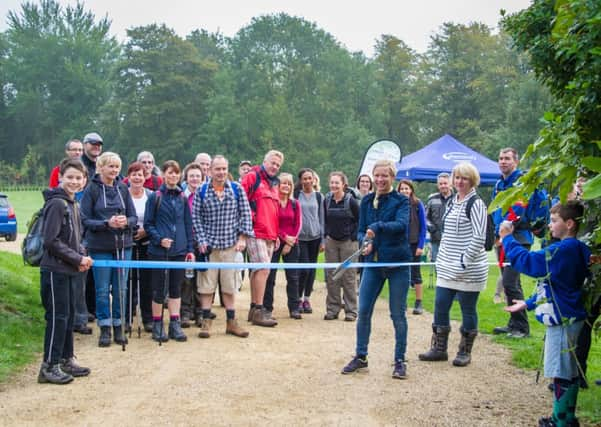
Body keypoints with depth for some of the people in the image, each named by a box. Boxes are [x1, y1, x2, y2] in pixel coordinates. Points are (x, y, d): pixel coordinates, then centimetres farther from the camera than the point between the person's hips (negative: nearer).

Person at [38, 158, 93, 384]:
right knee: (57, 317, -5)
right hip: (55, 270, -9)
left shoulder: (73, 204, 13)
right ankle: (49, 367, 2)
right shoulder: (56, 204, -15)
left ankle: (66, 360, 24)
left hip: (69, 270, 9)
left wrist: (82, 257, 2)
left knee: (68, 315, 14)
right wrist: (78, 259, -14)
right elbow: (51, 240, -20)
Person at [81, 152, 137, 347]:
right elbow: (85, 220, -8)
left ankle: (118, 326, 20)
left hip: (123, 245, 3)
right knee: (102, 289, 4)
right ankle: (104, 329, 15)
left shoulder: (123, 188, 5)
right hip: (100, 247, -3)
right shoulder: (91, 190, -6)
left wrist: (126, 222, -15)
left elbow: (134, 217, 6)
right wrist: (107, 223, -20)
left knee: (120, 289, 9)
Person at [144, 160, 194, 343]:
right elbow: (148, 224, -2)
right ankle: (157, 326, 14)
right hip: (159, 251, -4)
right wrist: (159, 239, -16)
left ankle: (175, 325, 14)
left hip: (179, 251, 4)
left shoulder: (182, 198, 8)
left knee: (176, 289, 8)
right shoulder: (155, 197, -3)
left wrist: (190, 249, 6)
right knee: (159, 290, 2)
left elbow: (188, 224, 11)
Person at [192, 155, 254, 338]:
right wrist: (201, 240, -7)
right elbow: (196, 217, 1)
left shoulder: (237, 189, 3)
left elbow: (245, 214, 3)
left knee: (230, 285, 6)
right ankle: (206, 322, 12)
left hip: (231, 245, 1)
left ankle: (231, 322, 15)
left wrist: (242, 238, -3)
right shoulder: (201, 191, 1)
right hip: (209, 245, -1)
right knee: (207, 284, 2)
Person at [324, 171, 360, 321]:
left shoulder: (351, 201, -8)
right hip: (331, 242, 4)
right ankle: (332, 309, 14)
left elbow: (360, 220, -4)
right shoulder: (327, 200, 4)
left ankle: (351, 311, 6)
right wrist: (326, 234, 7)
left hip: (348, 242, -4)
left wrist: (353, 237, -8)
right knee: (331, 276, 6)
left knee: (349, 277, -1)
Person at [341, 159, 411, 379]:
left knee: (398, 314, 3)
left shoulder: (401, 201, -5)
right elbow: (361, 230, 9)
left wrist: (377, 227, -37)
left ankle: (400, 360, 16)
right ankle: (360, 357, 18)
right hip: (373, 262, 4)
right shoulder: (367, 201, 7)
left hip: (397, 262, -4)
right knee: (363, 311, 4)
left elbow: (402, 224, -23)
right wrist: (365, 241, -13)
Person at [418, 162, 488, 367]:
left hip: (469, 269, -7)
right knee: (440, 306, 8)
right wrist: (441, 257, 12)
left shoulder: (476, 204, -10)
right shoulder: (451, 202, 13)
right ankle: (439, 349, 20)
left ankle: (465, 352, 17)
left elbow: (479, 238, -16)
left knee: (468, 310, 4)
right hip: (448, 268, 8)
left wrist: (464, 261, -18)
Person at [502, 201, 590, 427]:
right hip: (567, 318, 10)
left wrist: (507, 238, -12)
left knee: (562, 374, -2)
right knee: (569, 372, 17)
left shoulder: (564, 250, -21)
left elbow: (528, 262, -23)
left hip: (562, 320, -10)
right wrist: (528, 303, 23)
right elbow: (552, 285, 20)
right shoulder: (574, 249, 11)